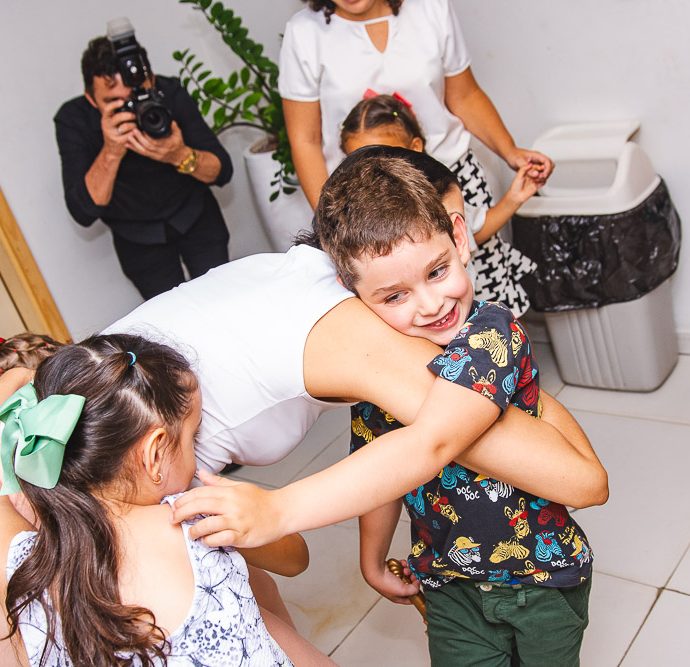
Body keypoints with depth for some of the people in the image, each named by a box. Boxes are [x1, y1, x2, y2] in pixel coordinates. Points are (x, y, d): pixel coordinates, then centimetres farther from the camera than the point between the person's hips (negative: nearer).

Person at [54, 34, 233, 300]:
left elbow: (222, 171, -19)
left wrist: (181, 156, -40)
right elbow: (84, 213, -28)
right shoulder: (73, 120, -24)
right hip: (138, 239, -1)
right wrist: (111, 153, -43)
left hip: (195, 215, 1)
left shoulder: (170, 93, -23)